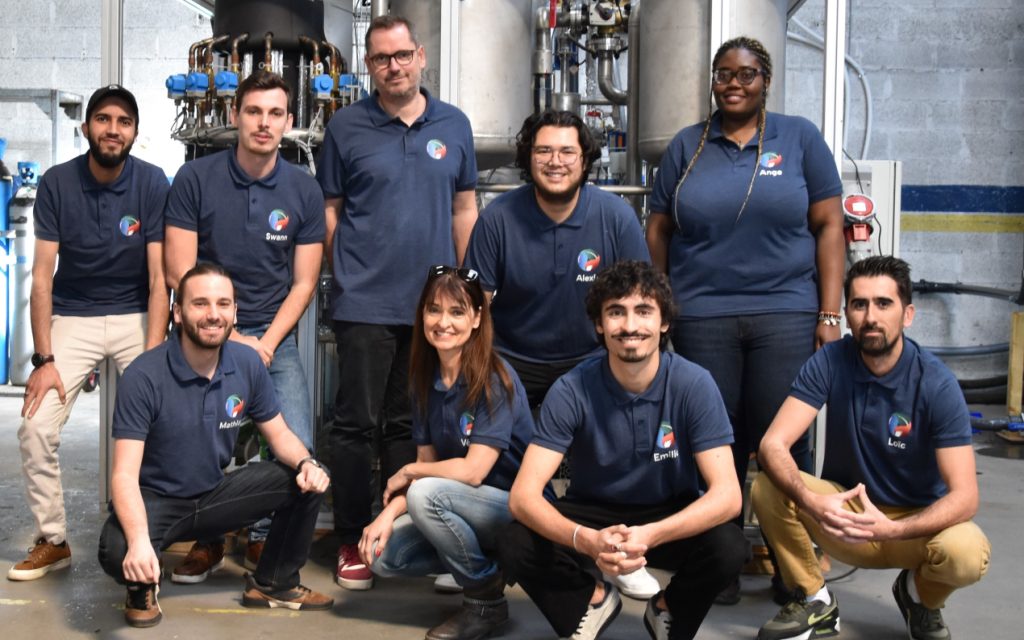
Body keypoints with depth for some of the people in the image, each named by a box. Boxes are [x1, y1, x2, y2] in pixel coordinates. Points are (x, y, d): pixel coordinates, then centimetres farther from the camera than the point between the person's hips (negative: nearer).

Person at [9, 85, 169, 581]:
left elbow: (159, 278, -13)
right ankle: (52, 541, 5)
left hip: (137, 316, -1)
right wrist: (44, 360, -15)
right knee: (35, 428, -13)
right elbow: (42, 276, -8)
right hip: (72, 317, 1)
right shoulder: (56, 183, -7)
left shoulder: (152, 183, -11)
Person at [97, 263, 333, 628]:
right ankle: (142, 587, 4)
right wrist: (139, 541, -46)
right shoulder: (144, 377, -23)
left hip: (214, 494, 5)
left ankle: (273, 584, 10)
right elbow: (125, 474, -28)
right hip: (155, 499, -5)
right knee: (118, 553, -36)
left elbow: (279, 435, 4)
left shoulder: (248, 364, -8)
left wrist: (306, 463, -21)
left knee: (308, 481, -12)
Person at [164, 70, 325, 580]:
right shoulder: (195, 180, -4)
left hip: (275, 338, 1)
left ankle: (263, 538, 15)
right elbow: (180, 274, -5)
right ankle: (208, 540, 15)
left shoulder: (304, 192, 1)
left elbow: (303, 283, 3)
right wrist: (231, 338, -10)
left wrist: (266, 343, -10)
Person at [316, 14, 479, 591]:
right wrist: (340, 274, 0)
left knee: (410, 425, 13)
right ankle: (354, 542, 13)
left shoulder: (454, 125, 8)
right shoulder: (347, 127, 1)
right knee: (356, 424, 1)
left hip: (432, 303, 3)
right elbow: (329, 209, 5)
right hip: (364, 303, -2)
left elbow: (464, 207, 12)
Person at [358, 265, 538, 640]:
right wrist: (389, 513, -14)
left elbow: (472, 471, -24)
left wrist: (407, 473, -10)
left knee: (426, 493, -29)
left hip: (518, 509, -7)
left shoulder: (495, 380, -19)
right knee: (382, 556, -9)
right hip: (466, 510, 7)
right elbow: (428, 464, 2)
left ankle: (487, 597, -8)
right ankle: (482, 560, 11)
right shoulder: (425, 379, 2)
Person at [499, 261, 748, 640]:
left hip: (672, 516, 0)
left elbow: (727, 494, -26)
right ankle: (593, 601, 6)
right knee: (516, 546, -27)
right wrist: (587, 540, -46)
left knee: (728, 549, -31)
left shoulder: (694, 385, -20)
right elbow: (523, 495, -25)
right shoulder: (571, 391, -20)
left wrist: (651, 536, -44)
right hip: (593, 513, 0)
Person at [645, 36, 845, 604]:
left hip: (787, 314, -1)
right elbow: (659, 231, 11)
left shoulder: (800, 138, 6)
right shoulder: (687, 146, 11)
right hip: (702, 316, 1)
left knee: (784, 442, 0)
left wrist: (829, 314, -3)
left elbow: (828, 226, 3)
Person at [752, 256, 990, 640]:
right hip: (843, 509, 1)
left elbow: (964, 496, -23)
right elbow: (773, 445, -21)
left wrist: (891, 529, -40)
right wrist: (811, 502, -41)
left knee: (967, 553, -33)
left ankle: (920, 597, 5)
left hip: (914, 522, -1)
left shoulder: (937, 384, -19)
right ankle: (814, 601, -1)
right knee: (767, 488, -26)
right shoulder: (829, 363, -14)